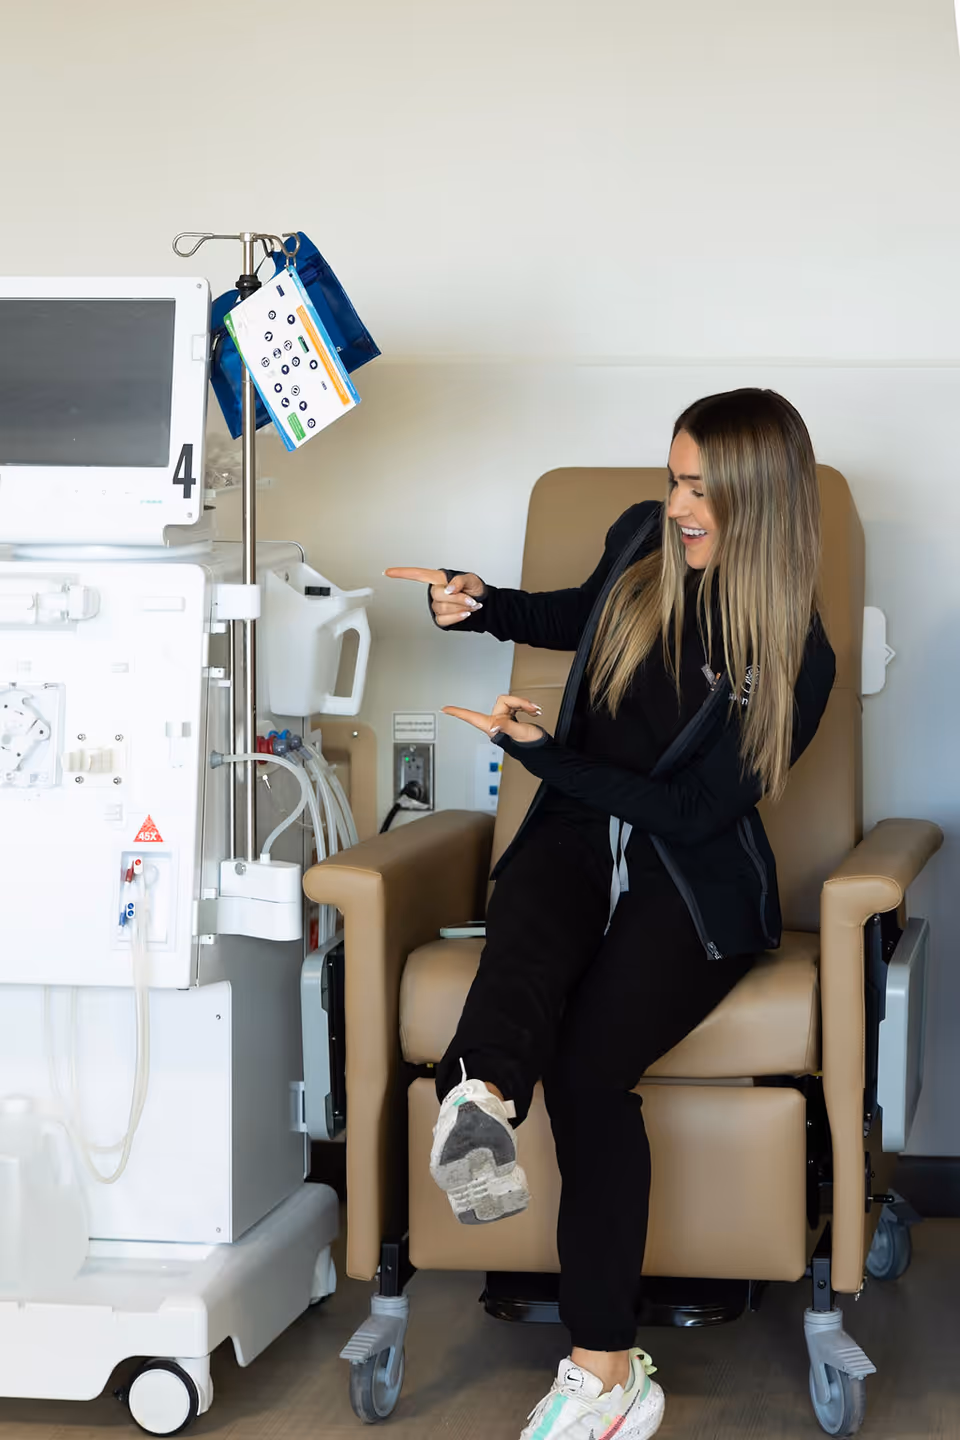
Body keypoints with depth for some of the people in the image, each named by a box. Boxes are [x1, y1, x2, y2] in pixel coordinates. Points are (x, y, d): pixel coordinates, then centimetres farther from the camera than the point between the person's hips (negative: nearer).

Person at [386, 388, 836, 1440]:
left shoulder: (795, 662, -9)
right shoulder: (642, 541, 5)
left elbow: (696, 811, -12)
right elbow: (574, 618, 29)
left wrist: (543, 753, -15)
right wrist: (480, 608, 10)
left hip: (695, 882, -4)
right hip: (579, 835, 4)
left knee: (589, 1059, -29)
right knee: (532, 906, -36)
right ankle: (482, 1097, -66)